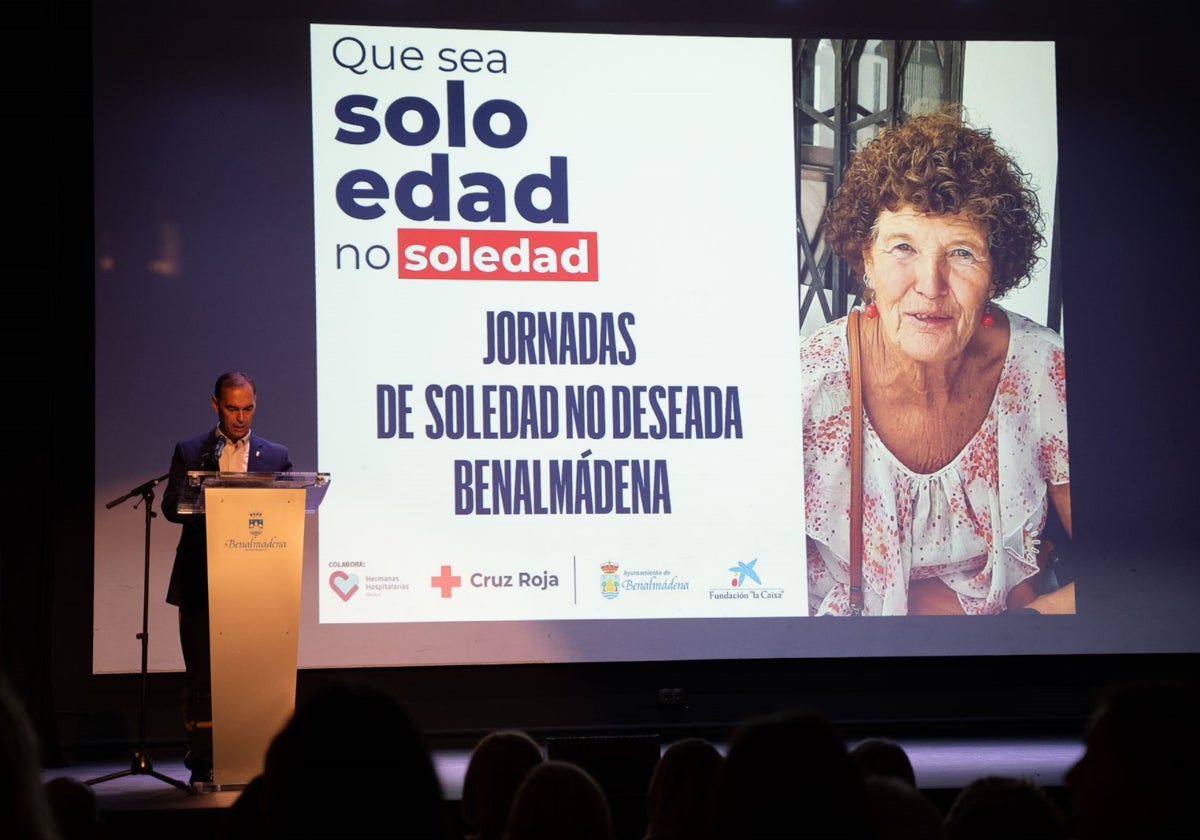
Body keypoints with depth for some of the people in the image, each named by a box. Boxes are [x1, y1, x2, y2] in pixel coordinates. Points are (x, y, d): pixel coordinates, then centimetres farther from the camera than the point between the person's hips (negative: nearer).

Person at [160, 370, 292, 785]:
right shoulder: (190, 452, 8)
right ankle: (202, 762, 2)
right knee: (201, 673, -1)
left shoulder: (276, 456, 11)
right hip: (200, 581, -1)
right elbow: (172, 506, -3)